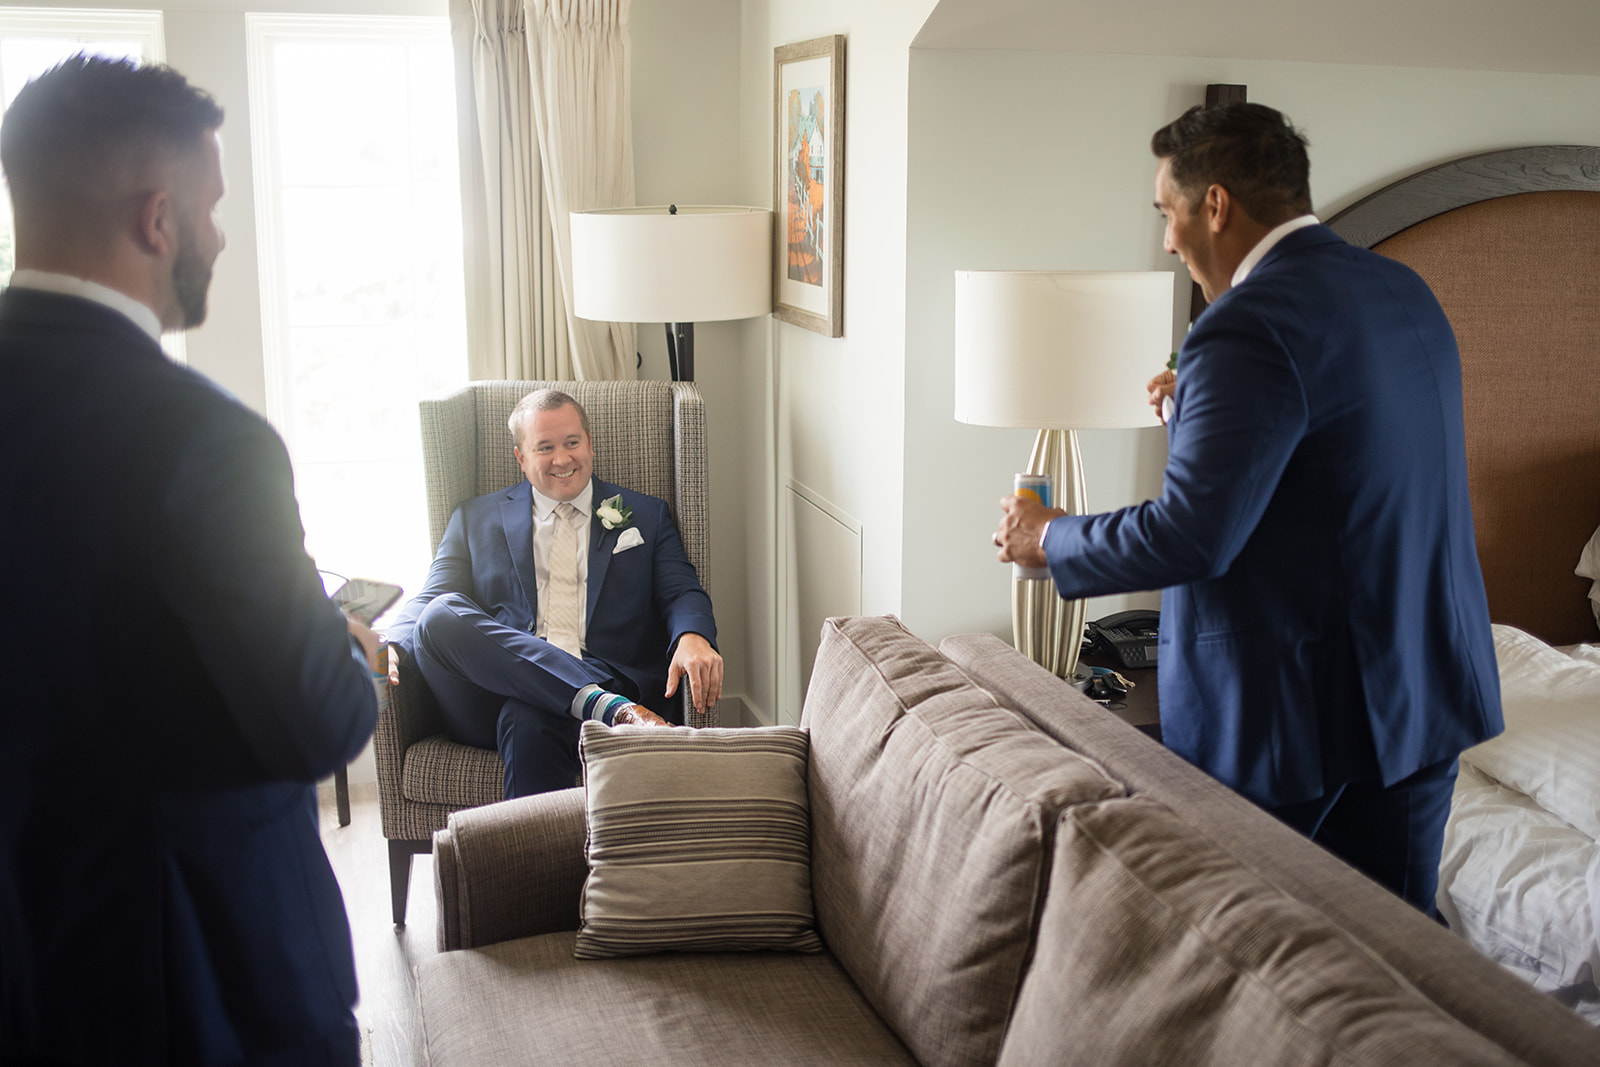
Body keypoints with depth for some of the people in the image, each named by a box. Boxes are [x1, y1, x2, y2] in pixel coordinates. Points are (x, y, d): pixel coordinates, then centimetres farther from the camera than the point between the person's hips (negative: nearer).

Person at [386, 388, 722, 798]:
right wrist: (392, 648, -11)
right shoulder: (476, 519, 23)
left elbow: (682, 592, 9)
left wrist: (693, 637, -17)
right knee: (443, 615, -31)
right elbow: (428, 600, 14)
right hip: (494, 696, 3)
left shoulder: (646, 516, 21)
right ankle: (610, 707, -40)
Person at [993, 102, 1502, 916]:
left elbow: (1191, 535, -23)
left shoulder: (1248, 328, -19)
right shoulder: (1405, 292, 9)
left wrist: (1050, 539, -7)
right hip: (1429, 696, 8)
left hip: (1294, 717, -8)